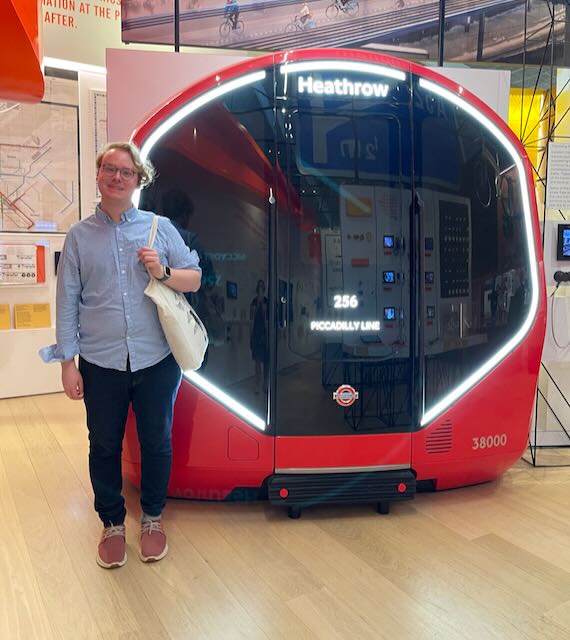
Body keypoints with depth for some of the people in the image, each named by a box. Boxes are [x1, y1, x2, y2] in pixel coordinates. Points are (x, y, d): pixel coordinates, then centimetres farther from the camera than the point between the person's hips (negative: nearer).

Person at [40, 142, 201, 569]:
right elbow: (67, 302, 2)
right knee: (104, 447, 12)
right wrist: (68, 363, -1)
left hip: (157, 361, 0)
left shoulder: (160, 227, 4)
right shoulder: (79, 236, 4)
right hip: (101, 364, 0)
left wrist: (163, 272, -16)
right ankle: (113, 524, 34)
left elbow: (194, 279, 5)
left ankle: (153, 518, 35)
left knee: (157, 443, 12)